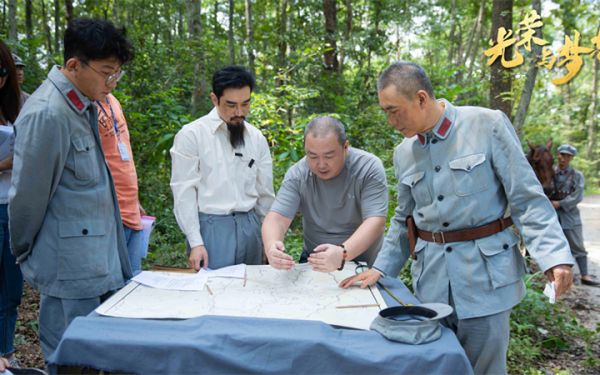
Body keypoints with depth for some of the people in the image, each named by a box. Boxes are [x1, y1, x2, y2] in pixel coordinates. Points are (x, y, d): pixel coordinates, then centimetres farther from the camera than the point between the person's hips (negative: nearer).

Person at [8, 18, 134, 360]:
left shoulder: (85, 107, 8)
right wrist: (26, 255, 1)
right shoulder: (46, 115, -19)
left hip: (99, 264, 8)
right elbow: (27, 196, -13)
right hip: (70, 268, -8)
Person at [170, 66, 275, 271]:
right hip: (211, 226, -4)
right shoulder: (191, 134, -5)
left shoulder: (257, 138, 8)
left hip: (250, 225, 4)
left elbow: (265, 192, 12)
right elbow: (184, 192, -8)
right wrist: (195, 242, -12)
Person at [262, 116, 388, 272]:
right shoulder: (297, 174, -9)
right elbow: (277, 218, -14)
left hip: (363, 264, -1)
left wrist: (343, 253, -42)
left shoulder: (369, 167, -16)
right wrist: (270, 246, -38)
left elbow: (375, 222, -23)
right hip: (312, 261, 1)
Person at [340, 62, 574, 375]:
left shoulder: (487, 125, -9)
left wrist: (554, 254, -19)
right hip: (431, 275, 5)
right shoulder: (403, 152, 7)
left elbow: (526, 198, -9)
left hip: (485, 269, -4)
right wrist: (381, 268, 8)